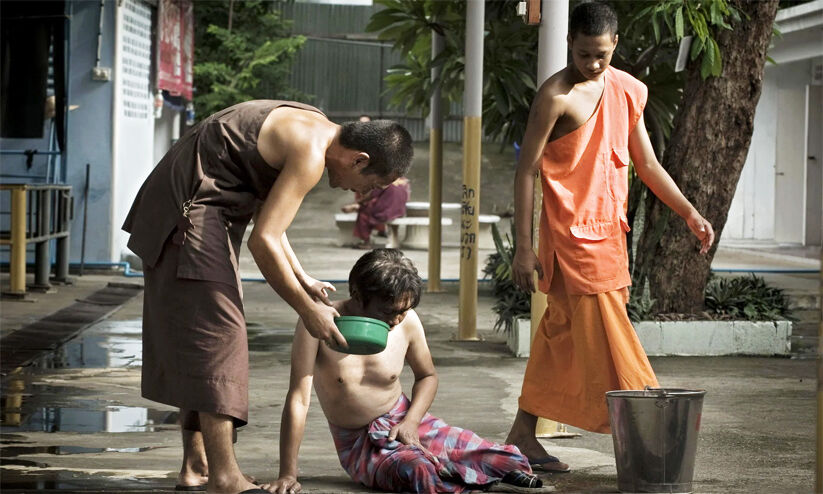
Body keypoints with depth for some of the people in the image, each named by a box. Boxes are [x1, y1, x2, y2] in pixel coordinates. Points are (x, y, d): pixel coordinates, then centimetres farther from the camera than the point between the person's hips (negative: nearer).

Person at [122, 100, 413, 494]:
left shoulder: (310, 130, 12)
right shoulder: (310, 154, -20)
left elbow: (266, 217, 21)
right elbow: (263, 241, -23)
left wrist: (304, 281, 17)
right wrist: (308, 310, -14)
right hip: (188, 215, -11)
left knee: (191, 343, 14)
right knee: (215, 333, -12)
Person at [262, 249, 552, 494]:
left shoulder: (407, 322, -9)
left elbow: (427, 376, 11)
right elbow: (298, 400, -22)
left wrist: (410, 421, -9)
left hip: (404, 423, 3)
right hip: (359, 444, -3)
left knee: (508, 462, -19)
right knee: (419, 471, -38)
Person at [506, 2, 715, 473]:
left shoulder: (631, 92, 10)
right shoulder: (556, 95, -11)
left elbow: (647, 164, 19)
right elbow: (526, 171, -9)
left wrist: (690, 213, 11)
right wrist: (525, 247, -12)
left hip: (609, 234, 7)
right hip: (572, 235, -7)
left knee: (562, 336, 10)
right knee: (604, 335, -9)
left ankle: (523, 434, 17)